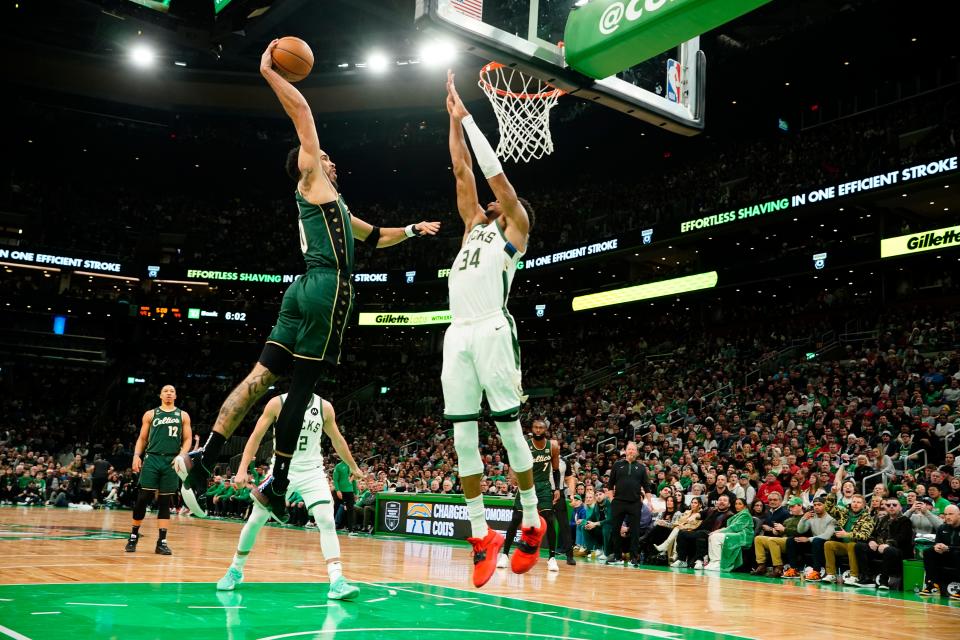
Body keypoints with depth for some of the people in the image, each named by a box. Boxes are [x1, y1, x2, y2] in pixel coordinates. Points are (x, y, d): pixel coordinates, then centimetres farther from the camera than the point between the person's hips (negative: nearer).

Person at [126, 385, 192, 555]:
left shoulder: (183, 415, 11)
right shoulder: (150, 414, 11)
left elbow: (188, 439, 8)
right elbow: (142, 438, 11)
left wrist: (182, 455, -9)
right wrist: (136, 455, -4)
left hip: (172, 462, 1)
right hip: (152, 458, 0)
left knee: (165, 502, 3)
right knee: (143, 498, -4)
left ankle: (162, 541, 5)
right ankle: (134, 535, 13)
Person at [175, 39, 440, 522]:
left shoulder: (332, 203, 31)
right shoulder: (312, 180, 8)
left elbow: (375, 237, 44)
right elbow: (302, 111, 1)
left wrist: (412, 230, 46)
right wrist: (268, 71, 7)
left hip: (307, 288, 8)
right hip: (328, 288, -8)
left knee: (261, 376, 0)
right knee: (302, 386, -6)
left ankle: (202, 460, -6)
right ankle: (276, 486, -3)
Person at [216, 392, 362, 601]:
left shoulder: (325, 407, -2)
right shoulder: (278, 403, -8)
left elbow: (337, 440, 13)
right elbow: (256, 436, -4)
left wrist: (353, 467, 21)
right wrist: (243, 469, -12)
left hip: (312, 472, 1)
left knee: (327, 522, -15)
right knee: (255, 521, 4)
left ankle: (337, 581, -18)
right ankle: (235, 570, 27)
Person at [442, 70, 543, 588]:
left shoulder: (516, 227, 12)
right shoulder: (476, 225, 27)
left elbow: (495, 170, 6)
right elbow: (462, 170, 27)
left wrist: (469, 118, 12)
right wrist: (454, 118, 26)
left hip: (492, 330, -6)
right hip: (457, 334, 6)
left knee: (508, 427, -4)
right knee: (463, 436, 1)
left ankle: (532, 523, 10)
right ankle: (482, 535, 7)